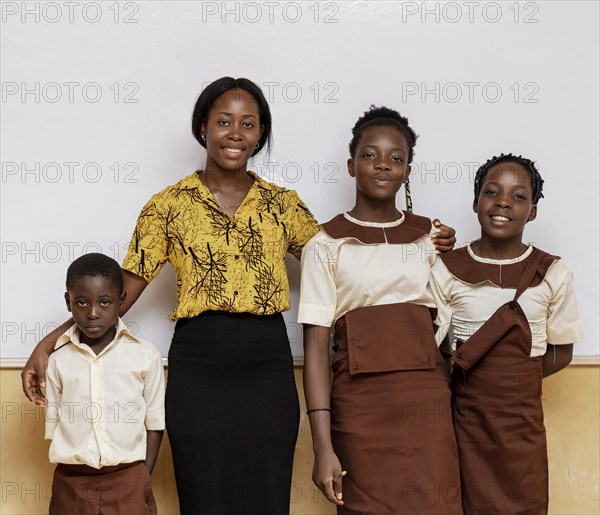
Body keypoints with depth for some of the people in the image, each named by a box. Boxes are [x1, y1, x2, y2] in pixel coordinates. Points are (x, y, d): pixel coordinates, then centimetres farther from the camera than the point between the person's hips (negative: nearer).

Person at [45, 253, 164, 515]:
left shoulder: (145, 356, -2)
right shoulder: (58, 360, 1)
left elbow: (154, 424, 3)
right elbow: (53, 427, 7)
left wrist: (142, 479, 0)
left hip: (128, 481, -1)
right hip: (72, 482, 1)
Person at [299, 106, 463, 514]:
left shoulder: (432, 238, 10)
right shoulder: (326, 246, 0)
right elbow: (316, 347, -5)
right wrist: (323, 447, -11)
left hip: (428, 402, 2)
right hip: (359, 406, -2)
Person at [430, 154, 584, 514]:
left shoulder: (553, 273, -4)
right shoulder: (447, 270, -5)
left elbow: (561, 352, 2)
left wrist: (512, 376, -9)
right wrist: (469, 377, -16)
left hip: (523, 417, 1)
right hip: (465, 414, 0)